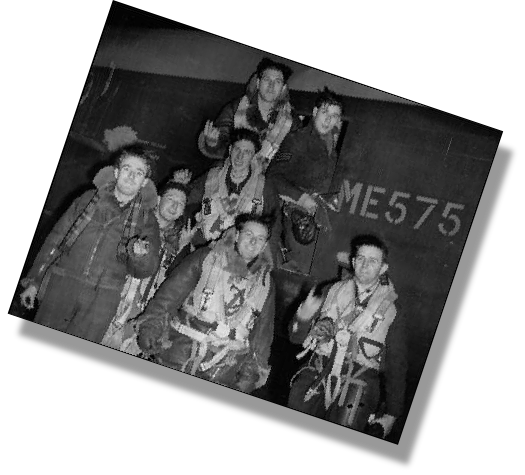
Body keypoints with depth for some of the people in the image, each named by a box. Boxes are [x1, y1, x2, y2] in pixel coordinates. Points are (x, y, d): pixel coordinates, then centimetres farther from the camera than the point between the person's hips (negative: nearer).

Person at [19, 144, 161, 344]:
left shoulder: (146, 219, 9)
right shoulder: (89, 199, 11)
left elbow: (143, 271, 7)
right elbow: (56, 239, 14)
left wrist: (139, 255, -17)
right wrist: (33, 281, 11)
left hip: (102, 299, -1)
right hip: (63, 284, 1)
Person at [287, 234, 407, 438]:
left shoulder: (389, 312, 7)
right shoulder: (332, 293, 12)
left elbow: (396, 368, 9)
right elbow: (297, 337, 13)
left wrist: (391, 414, 3)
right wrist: (303, 316, -9)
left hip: (357, 389, -2)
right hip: (316, 381, 2)